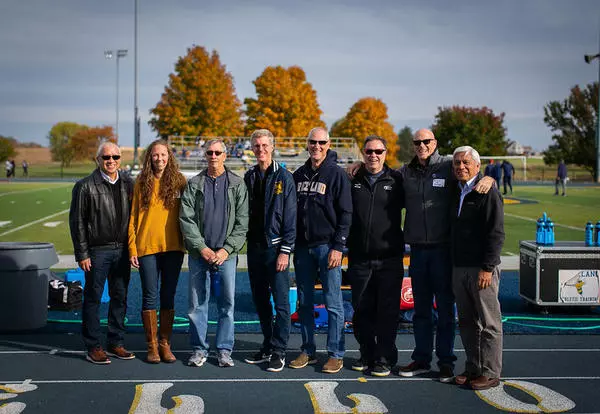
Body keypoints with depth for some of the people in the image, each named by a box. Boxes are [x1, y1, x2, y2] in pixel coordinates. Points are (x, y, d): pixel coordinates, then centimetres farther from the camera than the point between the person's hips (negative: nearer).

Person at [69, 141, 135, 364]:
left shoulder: (128, 184, 9)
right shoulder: (85, 186, -4)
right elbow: (77, 221, -5)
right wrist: (82, 254, -9)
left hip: (122, 250, 5)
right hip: (97, 251, -4)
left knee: (120, 297, 10)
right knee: (93, 298, 2)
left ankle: (116, 343, 21)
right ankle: (93, 347, 10)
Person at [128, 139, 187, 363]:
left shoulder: (179, 181, 3)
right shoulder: (142, 182, 3)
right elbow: (133, 216, 3)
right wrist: (132, 248, -2)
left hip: (173, 247, 1)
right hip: (147, 246, -1)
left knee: (168, 296, 8)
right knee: (150, 297, 3)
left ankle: (165, 343, 18)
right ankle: (152, 345, 13)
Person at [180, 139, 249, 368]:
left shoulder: (237, 184, 4)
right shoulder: (194, 184, 6)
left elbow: (242, 221, 0)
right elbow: (186, 219, 0)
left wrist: (226, 249, -9)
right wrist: (202, 248, -8)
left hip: (226, 254, -1)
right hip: (199, 253, 1)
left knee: (227, 302, 2)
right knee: (197, 303, 5)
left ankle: (224, 349, 12)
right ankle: (199, 349, 16)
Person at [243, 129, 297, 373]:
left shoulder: (284, 177, -5)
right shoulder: (249, 177, 10)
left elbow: (290, 217, -8)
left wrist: (285, 250, -13)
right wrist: (243, 240, 6)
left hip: (275, 248, -5)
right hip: (254, 247, 6)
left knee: (281, 302, -3)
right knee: (260, 301, 12)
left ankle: (278, 352, 4)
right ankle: (267, 347, 23)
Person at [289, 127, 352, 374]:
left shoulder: (336, 174, -3)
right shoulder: (299, 175, 12)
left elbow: (345, 213, -6)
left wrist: (338, 247, -13)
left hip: (327, 246, -5)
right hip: (302, 247, 5)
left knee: (333, 303, -2)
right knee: (304, 302, 10)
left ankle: (336, 354, 6)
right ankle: (308, 351, 20)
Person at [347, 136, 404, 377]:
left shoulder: (396, 181, 1)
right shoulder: (353, 181, 7)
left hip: (389, 258, -2)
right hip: (359, 258, 2)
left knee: (387, 310, 1)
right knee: (362, 310, 9)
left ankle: (385, 358, 12)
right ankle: (367, 354, 24)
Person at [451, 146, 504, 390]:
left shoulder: (488, 193, -8)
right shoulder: (455, 194, 14)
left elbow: (496, 234, -12)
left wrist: (487, 267, -18)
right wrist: (451, 265, 13)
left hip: (482, 269, -7)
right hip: (459, 268, 7)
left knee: (489, 323, 1)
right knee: (467, 322, 13)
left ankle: (490, 372, 8)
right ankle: (472, 368, 22)